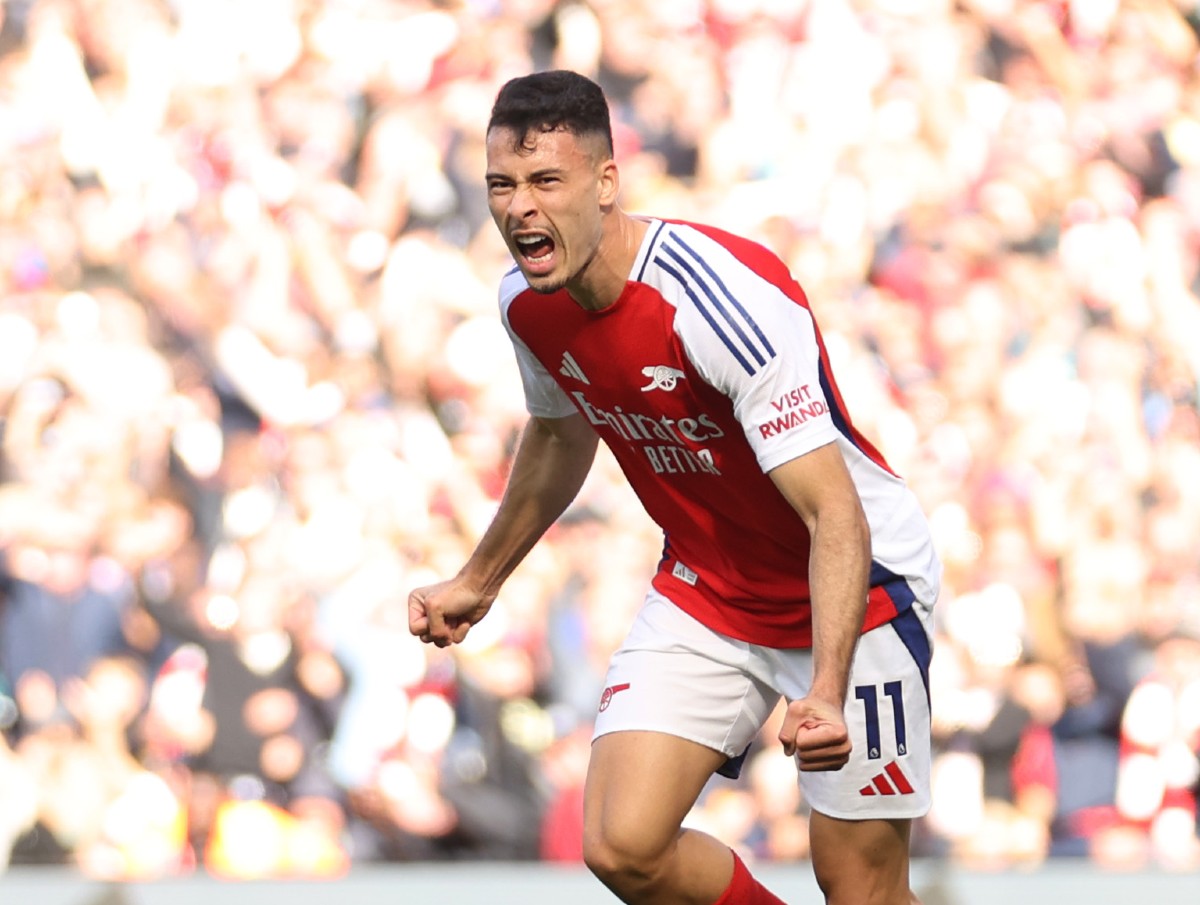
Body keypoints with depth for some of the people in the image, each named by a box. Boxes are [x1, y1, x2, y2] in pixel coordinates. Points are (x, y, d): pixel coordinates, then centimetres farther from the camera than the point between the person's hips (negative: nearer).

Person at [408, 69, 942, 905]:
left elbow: (835, 516, -34)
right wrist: (479, 582, 27)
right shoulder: (529, 304, -8)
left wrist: (825, 695, -46)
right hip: (703, 597, 6)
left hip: (852, 583, -6)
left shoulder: (725, 298, -31)